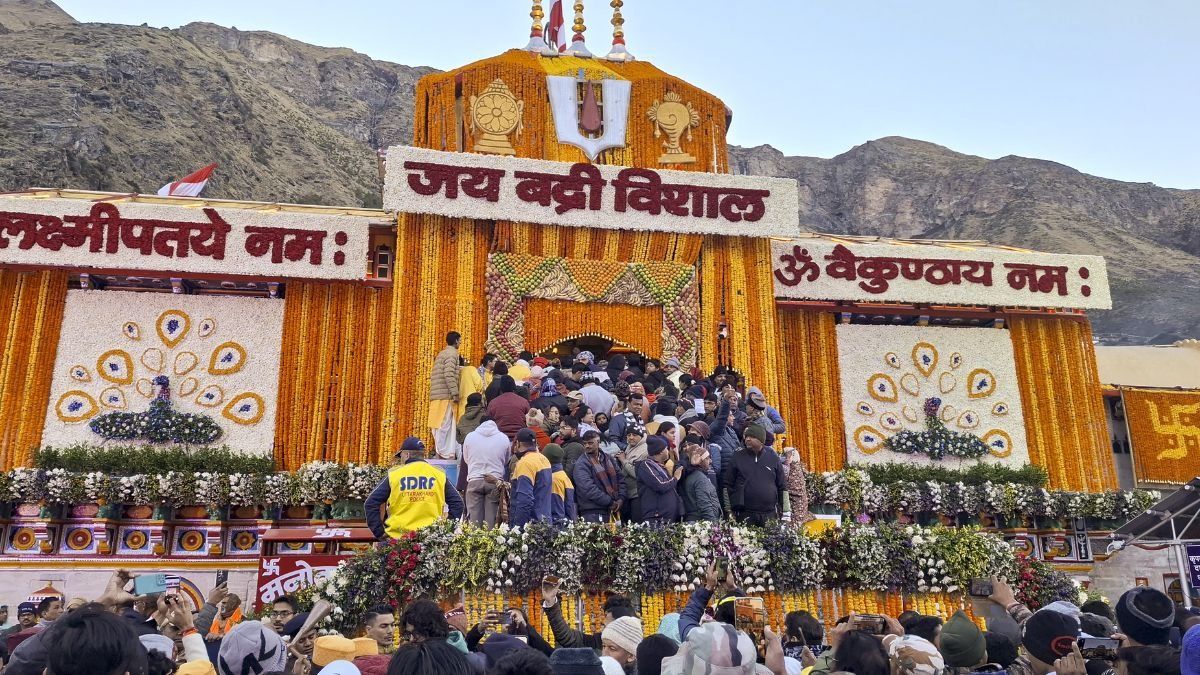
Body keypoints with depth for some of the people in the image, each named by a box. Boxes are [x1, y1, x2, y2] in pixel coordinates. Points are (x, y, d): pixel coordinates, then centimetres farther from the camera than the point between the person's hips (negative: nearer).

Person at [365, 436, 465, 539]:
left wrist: (379, 532, 4)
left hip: (398, 538, -1)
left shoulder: (394, 474, 2)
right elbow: (457, 503, 7)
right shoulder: (439, 475, 7)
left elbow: (371, 503, 1)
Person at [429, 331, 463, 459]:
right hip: (446, 395, -9)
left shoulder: (442, 353, 22)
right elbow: (449, 374, -18)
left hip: (437, 395, 9)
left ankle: (441, 451, 11)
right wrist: (455, 393, -18)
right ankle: (446, 453, -8)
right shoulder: (452, 353, -6)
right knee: (446, 425, -8)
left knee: (441, 425, 9)